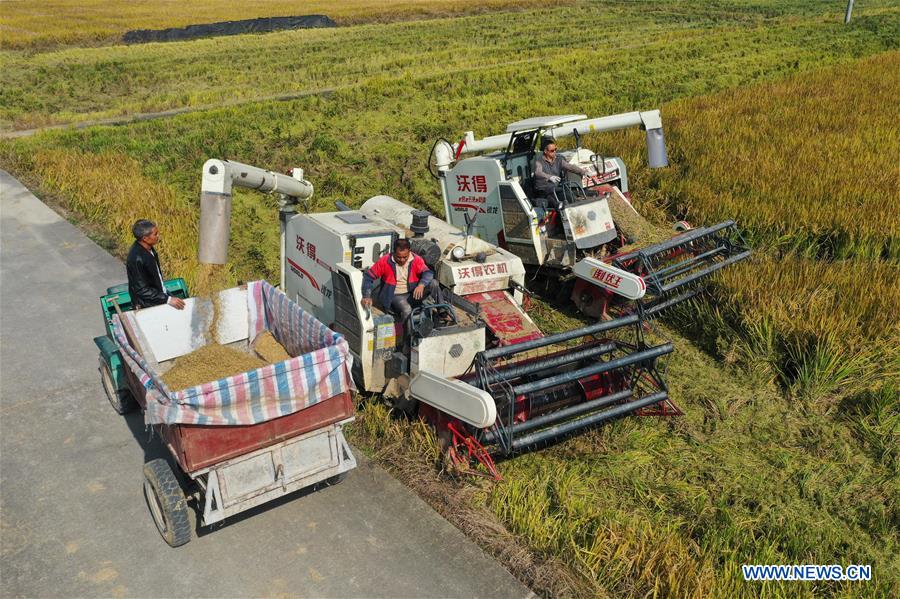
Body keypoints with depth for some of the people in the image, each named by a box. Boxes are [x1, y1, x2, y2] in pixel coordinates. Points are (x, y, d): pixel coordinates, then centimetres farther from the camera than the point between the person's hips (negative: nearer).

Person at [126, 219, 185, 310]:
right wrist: (167, 299, -30)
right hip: (147, 304, -8)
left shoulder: (147, 248, -1)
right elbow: (142, 290, -25)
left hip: (160, 293, 9)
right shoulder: (136, 259, -27)